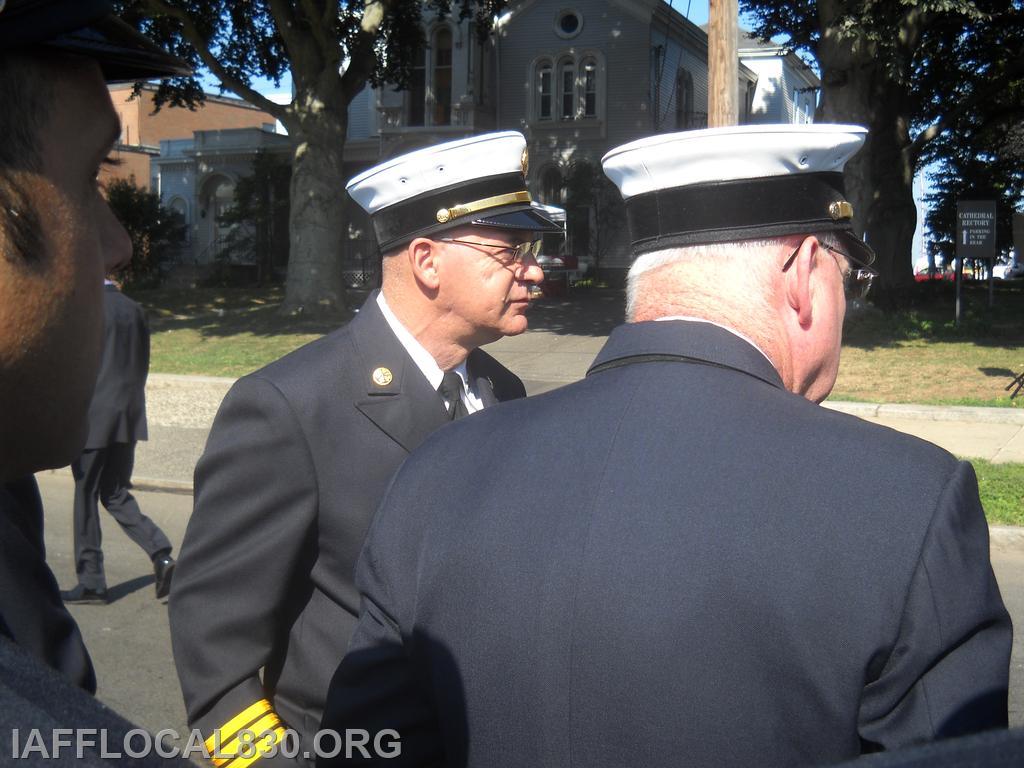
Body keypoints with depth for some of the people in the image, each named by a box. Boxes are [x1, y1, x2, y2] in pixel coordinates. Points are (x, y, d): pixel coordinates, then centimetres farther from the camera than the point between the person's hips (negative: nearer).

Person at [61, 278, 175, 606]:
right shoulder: (134, 310, 8)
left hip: (93, 418, -6)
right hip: (129, 418, 6)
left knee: (85, 496, 6)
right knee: (116, 495, 14)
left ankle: (91, 582, 14)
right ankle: (161, 553, -5)